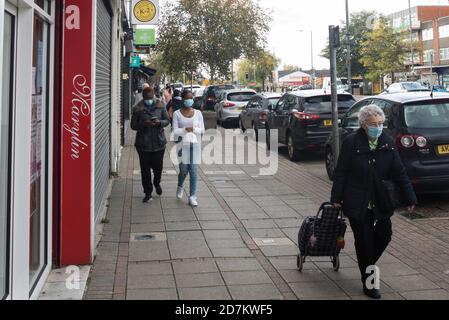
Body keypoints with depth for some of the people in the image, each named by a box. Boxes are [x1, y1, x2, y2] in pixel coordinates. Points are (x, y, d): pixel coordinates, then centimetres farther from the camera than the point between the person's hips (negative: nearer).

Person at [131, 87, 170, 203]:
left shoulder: (160, 106, 3)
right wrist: (143, 124, -19)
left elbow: (167, 121, 7)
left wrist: (159, 122, -15)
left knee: (158, 166, 5)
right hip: (143, 143, -1)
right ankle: (148, 192, 16)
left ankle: (157, 183, 38)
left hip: (159, 142, 1)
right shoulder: (138, 109, -2)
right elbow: (133, 125, -1)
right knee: (145, 168, 3)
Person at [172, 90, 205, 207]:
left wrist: (193, 129, -14)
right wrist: (185, 130, -21)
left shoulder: (198, 113, 6)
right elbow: (175, 131, -5)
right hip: (183, 144, -1)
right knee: (184, 170, 2)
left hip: (195, 145, 1)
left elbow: (202, 130, 5)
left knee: (194, 171, -3)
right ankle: (180, 187, 34)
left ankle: (192, 197, 3)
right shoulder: (177, 114, 0)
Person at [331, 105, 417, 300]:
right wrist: (336, 198, -8)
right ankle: (368, 284, 14)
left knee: (384, 236, 6)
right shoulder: (351, 143, -11)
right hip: (357, 204, -4)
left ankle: (368, 265, 34)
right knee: (364, 241, 2)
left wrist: (410, 198, -1)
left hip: (381, 203, 4)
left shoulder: (388, 143, 0)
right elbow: (341, 172, -7)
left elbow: (399, 172, 3)